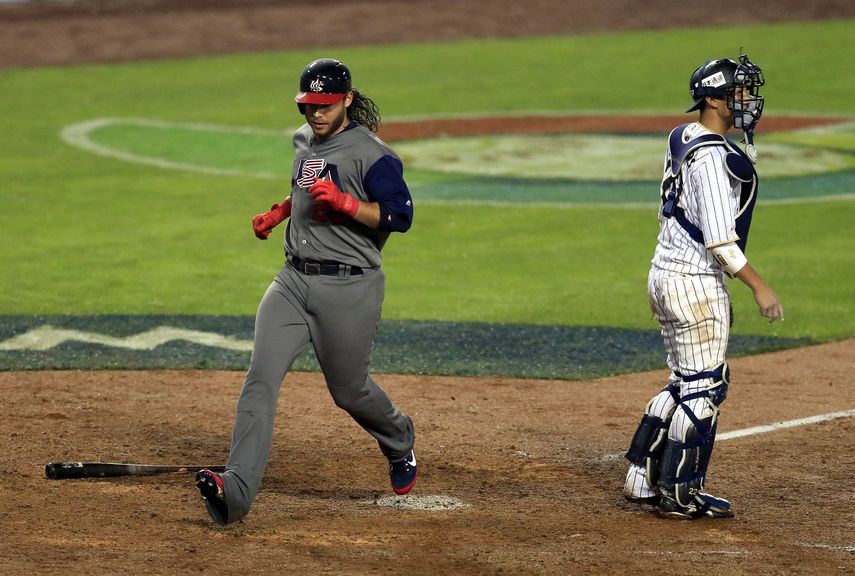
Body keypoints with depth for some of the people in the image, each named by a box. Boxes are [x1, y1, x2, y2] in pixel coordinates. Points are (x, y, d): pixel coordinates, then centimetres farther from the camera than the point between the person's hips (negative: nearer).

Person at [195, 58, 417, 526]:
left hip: (349, 287, -6)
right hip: (294, 279, 6)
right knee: (261, 377, -13)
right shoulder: (303, 141, 13)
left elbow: (399, 216, -19)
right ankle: (236, 490, -23)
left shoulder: (371, 153, -11)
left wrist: (343, 202, -28)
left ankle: (400, 444, 43)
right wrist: (278, 212, 19)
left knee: (349, 390, 8)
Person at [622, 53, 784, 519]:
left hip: (664, 275, 10)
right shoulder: (711, 156, -18)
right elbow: (718, 237, -23)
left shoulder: (682, 140, 13)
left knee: (686, 384, 17)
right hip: (694, 283, -10)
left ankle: (643, 479, 21)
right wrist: (758, 286, -19)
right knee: (702, 388, -2)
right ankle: (680, 494, 4)